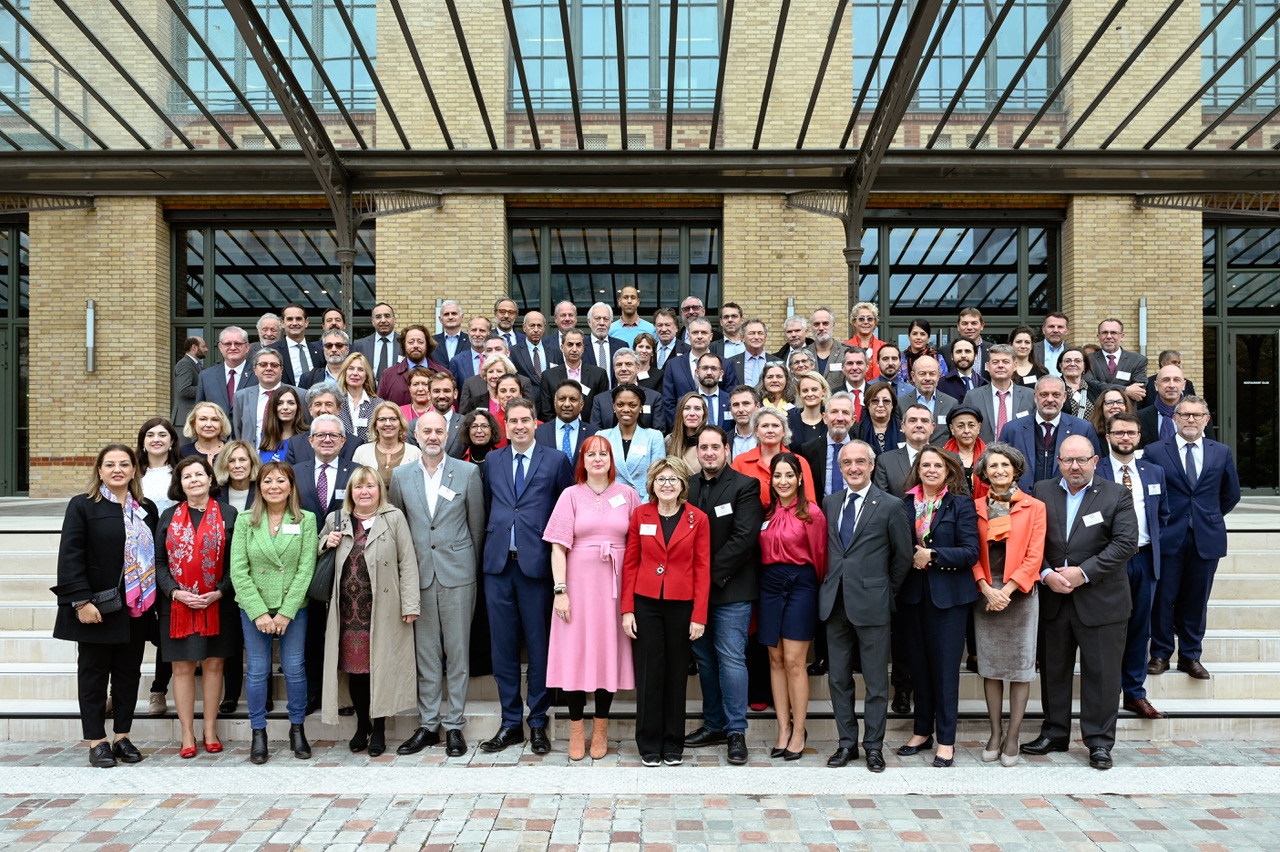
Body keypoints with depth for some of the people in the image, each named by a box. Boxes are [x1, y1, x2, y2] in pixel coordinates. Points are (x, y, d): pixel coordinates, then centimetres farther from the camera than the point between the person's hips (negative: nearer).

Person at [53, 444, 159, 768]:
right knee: (93, 674, 5)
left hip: (136, 608, 4)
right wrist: (81, 601, -16)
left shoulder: (147, 510, 10)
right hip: (97, 608, -4)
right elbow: (70, 556, -9)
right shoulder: (82, 506, -3)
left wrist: (154, 598, 4)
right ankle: (97, 741, 14)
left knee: (129, 673, 9)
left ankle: (122, 736, 20)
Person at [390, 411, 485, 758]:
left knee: (458, 649, 3)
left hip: (457, 573, -2)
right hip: (419, 574, 2)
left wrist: (471, 567, 5)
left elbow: (477, 525, 5)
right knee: (425, 651, 8)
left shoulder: (467, 473, 1)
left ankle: (454, 725, 13)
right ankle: (428, 725, 18)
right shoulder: (401, 476, 7)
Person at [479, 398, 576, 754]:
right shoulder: (492, 461, 13)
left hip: (536, 563, -3)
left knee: (539, 645, 3)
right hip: (498, 564, 3)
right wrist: (493, 541, 9)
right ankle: (511, 722, 19)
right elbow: (488, 507, 19)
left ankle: (538, 723, 15)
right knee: (503, 645, 7)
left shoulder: (556, 460, 3)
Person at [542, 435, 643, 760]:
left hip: (615, 584, 1)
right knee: (576, 649, 0)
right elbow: (558, 547, -1)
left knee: (609, 649, 4)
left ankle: (600, 730, 17)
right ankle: (577, 731, 13)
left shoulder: (627, 494, 7)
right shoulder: (571, 495, 4)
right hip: (579, 580, -1)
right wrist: (560, 590, -9)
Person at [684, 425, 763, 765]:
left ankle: (736, 731, 5)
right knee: (705, 657, 12)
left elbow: (744, 538, -15)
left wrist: (712, 573, -15)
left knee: (731, 657, -5)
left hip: (731, 589, -6)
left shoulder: (744, 486, -6)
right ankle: (714, 725, 25)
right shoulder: (688, 487, 10)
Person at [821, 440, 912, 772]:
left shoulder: (890, 506, -4)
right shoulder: (829, 504, 9)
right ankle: (847, 742, 22)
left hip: (871, 604, -4)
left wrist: (886, 592, 3)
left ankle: (874, 745, 16)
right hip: (835, 603, 4)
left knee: (876, 680, 4)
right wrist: (829, 585, 8)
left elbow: (903, 557, 1)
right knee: (838, 679, 10)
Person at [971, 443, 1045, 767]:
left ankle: (1012, 738, 12)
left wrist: (1008, 589, -13)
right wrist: (986, 589, -9)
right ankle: (995, 734, 18)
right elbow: (972, 552, 5)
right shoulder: (975, 507, 7)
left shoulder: (1034, 507, 2)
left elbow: (1034, 555, -4)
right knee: (989, 665, 7)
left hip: (1020, 593, -2)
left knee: (1020, 665, 2)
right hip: (985, 594, 2)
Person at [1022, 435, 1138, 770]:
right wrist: (1046, 574, -13)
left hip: (1101, 601, -2)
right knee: (1053, 670, 12)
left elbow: (1125, 543, -11)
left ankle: (1099, 741, 18)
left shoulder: (1116, 495, -2)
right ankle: (1054, 733, 27)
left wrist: (1083, 573, -17)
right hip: (1053, 601, 3)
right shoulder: (1042, 491, 5)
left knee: (1101, 673, 5)